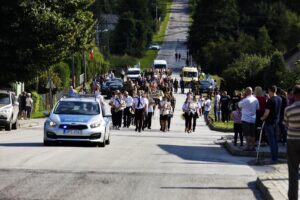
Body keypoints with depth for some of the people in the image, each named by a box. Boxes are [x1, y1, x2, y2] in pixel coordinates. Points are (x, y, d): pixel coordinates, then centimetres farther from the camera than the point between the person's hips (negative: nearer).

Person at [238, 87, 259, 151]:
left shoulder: (246, 100, -17)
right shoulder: (255, 99, 5)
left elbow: (239, 104, -5)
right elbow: (257, 108, 13)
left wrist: (243, 97, -1)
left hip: (246, 119, -6)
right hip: (253, 119, 6)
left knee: (247, 134, -3)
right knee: (252, 134, 11)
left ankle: (249, 146, -6)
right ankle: (253, 146, 13)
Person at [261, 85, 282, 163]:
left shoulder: (270, 100, -19)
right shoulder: (279, 99, 4)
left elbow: (267, 112, -21)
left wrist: (263, 118, -2)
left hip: (269, 122, -7)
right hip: (276, 121, 7)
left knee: (271, 141, -3)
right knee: (275, 140, 16)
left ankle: (274, 159, -3)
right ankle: (276, 157, 20)